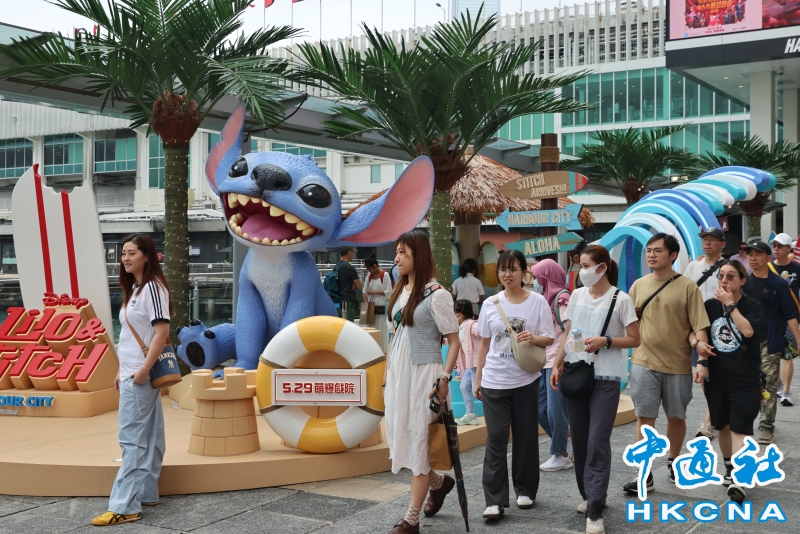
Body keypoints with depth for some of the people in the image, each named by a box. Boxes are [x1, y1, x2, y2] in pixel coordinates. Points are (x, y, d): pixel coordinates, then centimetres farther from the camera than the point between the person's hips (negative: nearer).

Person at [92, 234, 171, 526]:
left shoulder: (152, 287, -13)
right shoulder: (134, 289, 15)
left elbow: (162, 332, -21)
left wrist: (143, 369, -23)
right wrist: (122, 370, 16)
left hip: (141, 374, -9)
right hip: (132, 373, 9)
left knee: (132, 438, -9)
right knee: (148, 436, 13)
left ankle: (124, 506, -8)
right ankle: (146, 494, 19)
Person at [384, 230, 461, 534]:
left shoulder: (436, 295, -9)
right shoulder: (399, 293, 11)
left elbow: (454, 342, -8)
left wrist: (444, 379, -16)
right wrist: (386, 379, 15)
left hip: (423, 374, -7)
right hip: (398, 375, 7)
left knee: (418, 441, -2)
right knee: (400, 440, 10)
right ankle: (439, 482, 36)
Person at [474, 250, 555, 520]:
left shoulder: (538, 301, -3)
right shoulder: (490, 304, 3)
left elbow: (549, 338, -1)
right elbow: (484, 343, 10)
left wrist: (534, 338, -23)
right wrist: (477, 378, 11)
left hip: (525, 380, -1)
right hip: (494, 381, 1)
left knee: (526, 436, 9)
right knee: (496, 439, -2)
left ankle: (525, 490, 26)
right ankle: (494, 500, 0)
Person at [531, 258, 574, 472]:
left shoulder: (563, 298, -12)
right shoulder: (549, 297, 14)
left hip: (558, 362, -9)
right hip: (545, 361, 9)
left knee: (555, 409, -1)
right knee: (540, 408, 11)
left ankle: (562, 456, 12)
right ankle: (566, 444, 25)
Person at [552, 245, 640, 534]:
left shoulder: (621, 299, -6)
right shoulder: (577, 295, 8)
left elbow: (635, 339, -3)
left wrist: (605, 341, -17)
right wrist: (557, 365, 3)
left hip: (605, 378, -5)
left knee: (597, 442, -9)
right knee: (580, 439, 9)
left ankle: (595, 511, -7)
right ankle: (590, 495, 26)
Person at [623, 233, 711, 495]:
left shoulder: (687, 287, -5)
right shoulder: (639, 285, 5)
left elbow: (698, 325, -7)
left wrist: (698, 342, -25)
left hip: (678, 364, -1)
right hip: (644, 363, 1)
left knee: (676, 416, 13)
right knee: (644, 417, -2)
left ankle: (673, 462, 36)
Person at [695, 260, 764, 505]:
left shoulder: (751, 305, -4)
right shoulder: (710, 305, 5)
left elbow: (748, 330, -23)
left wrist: (731, 304, -19)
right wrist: (701, 361, -2)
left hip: (745, 379, -4)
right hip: (716, 378, 4)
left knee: (739, 428, -10)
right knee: (723, 426, 15)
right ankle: (729, 468, 32)